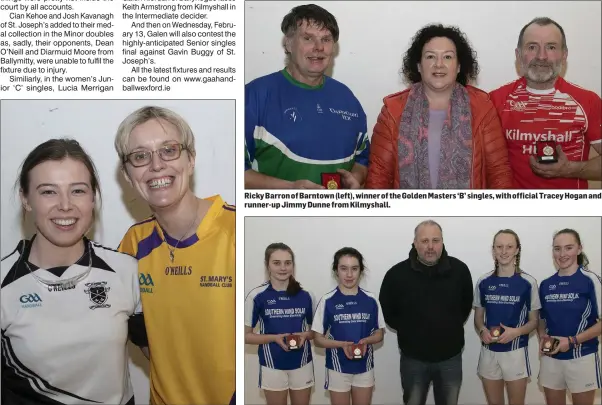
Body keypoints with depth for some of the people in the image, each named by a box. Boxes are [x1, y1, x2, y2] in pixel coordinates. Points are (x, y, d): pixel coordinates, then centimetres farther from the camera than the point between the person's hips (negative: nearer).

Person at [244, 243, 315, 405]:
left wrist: (305, 335, -12)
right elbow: (246, 335, -6)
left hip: (302, 364, 3)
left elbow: (314, 330, 11)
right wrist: (275, 338, -21)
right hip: (273, 366, -2)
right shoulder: (257, 296, -10)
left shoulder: (305, 296, -1)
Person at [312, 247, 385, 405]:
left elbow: (379, 333, 6)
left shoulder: (371, 300, -3)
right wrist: (342, 344, -21)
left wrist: (366, 341, -15)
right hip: (338, 369, -2)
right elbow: (318, 339, -5)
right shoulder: (327, 301, -9)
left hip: (364, 368, 2)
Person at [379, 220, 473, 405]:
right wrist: (407, 330, -1)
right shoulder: (396, 274, -13)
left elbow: (467, 304, 9)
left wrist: (453, 327, 4)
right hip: (413, 358, -1)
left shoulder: (459, 270, -8)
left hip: (451, 356, 1)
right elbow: (386, 311, 1)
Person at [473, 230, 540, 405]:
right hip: (489, 352, 3)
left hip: (516, 352, -2)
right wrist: (482, 330, -11)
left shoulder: (528, 282, -7)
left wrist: (516, 331, -18)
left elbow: (534, 320, 0)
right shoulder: (483, 282, 1)